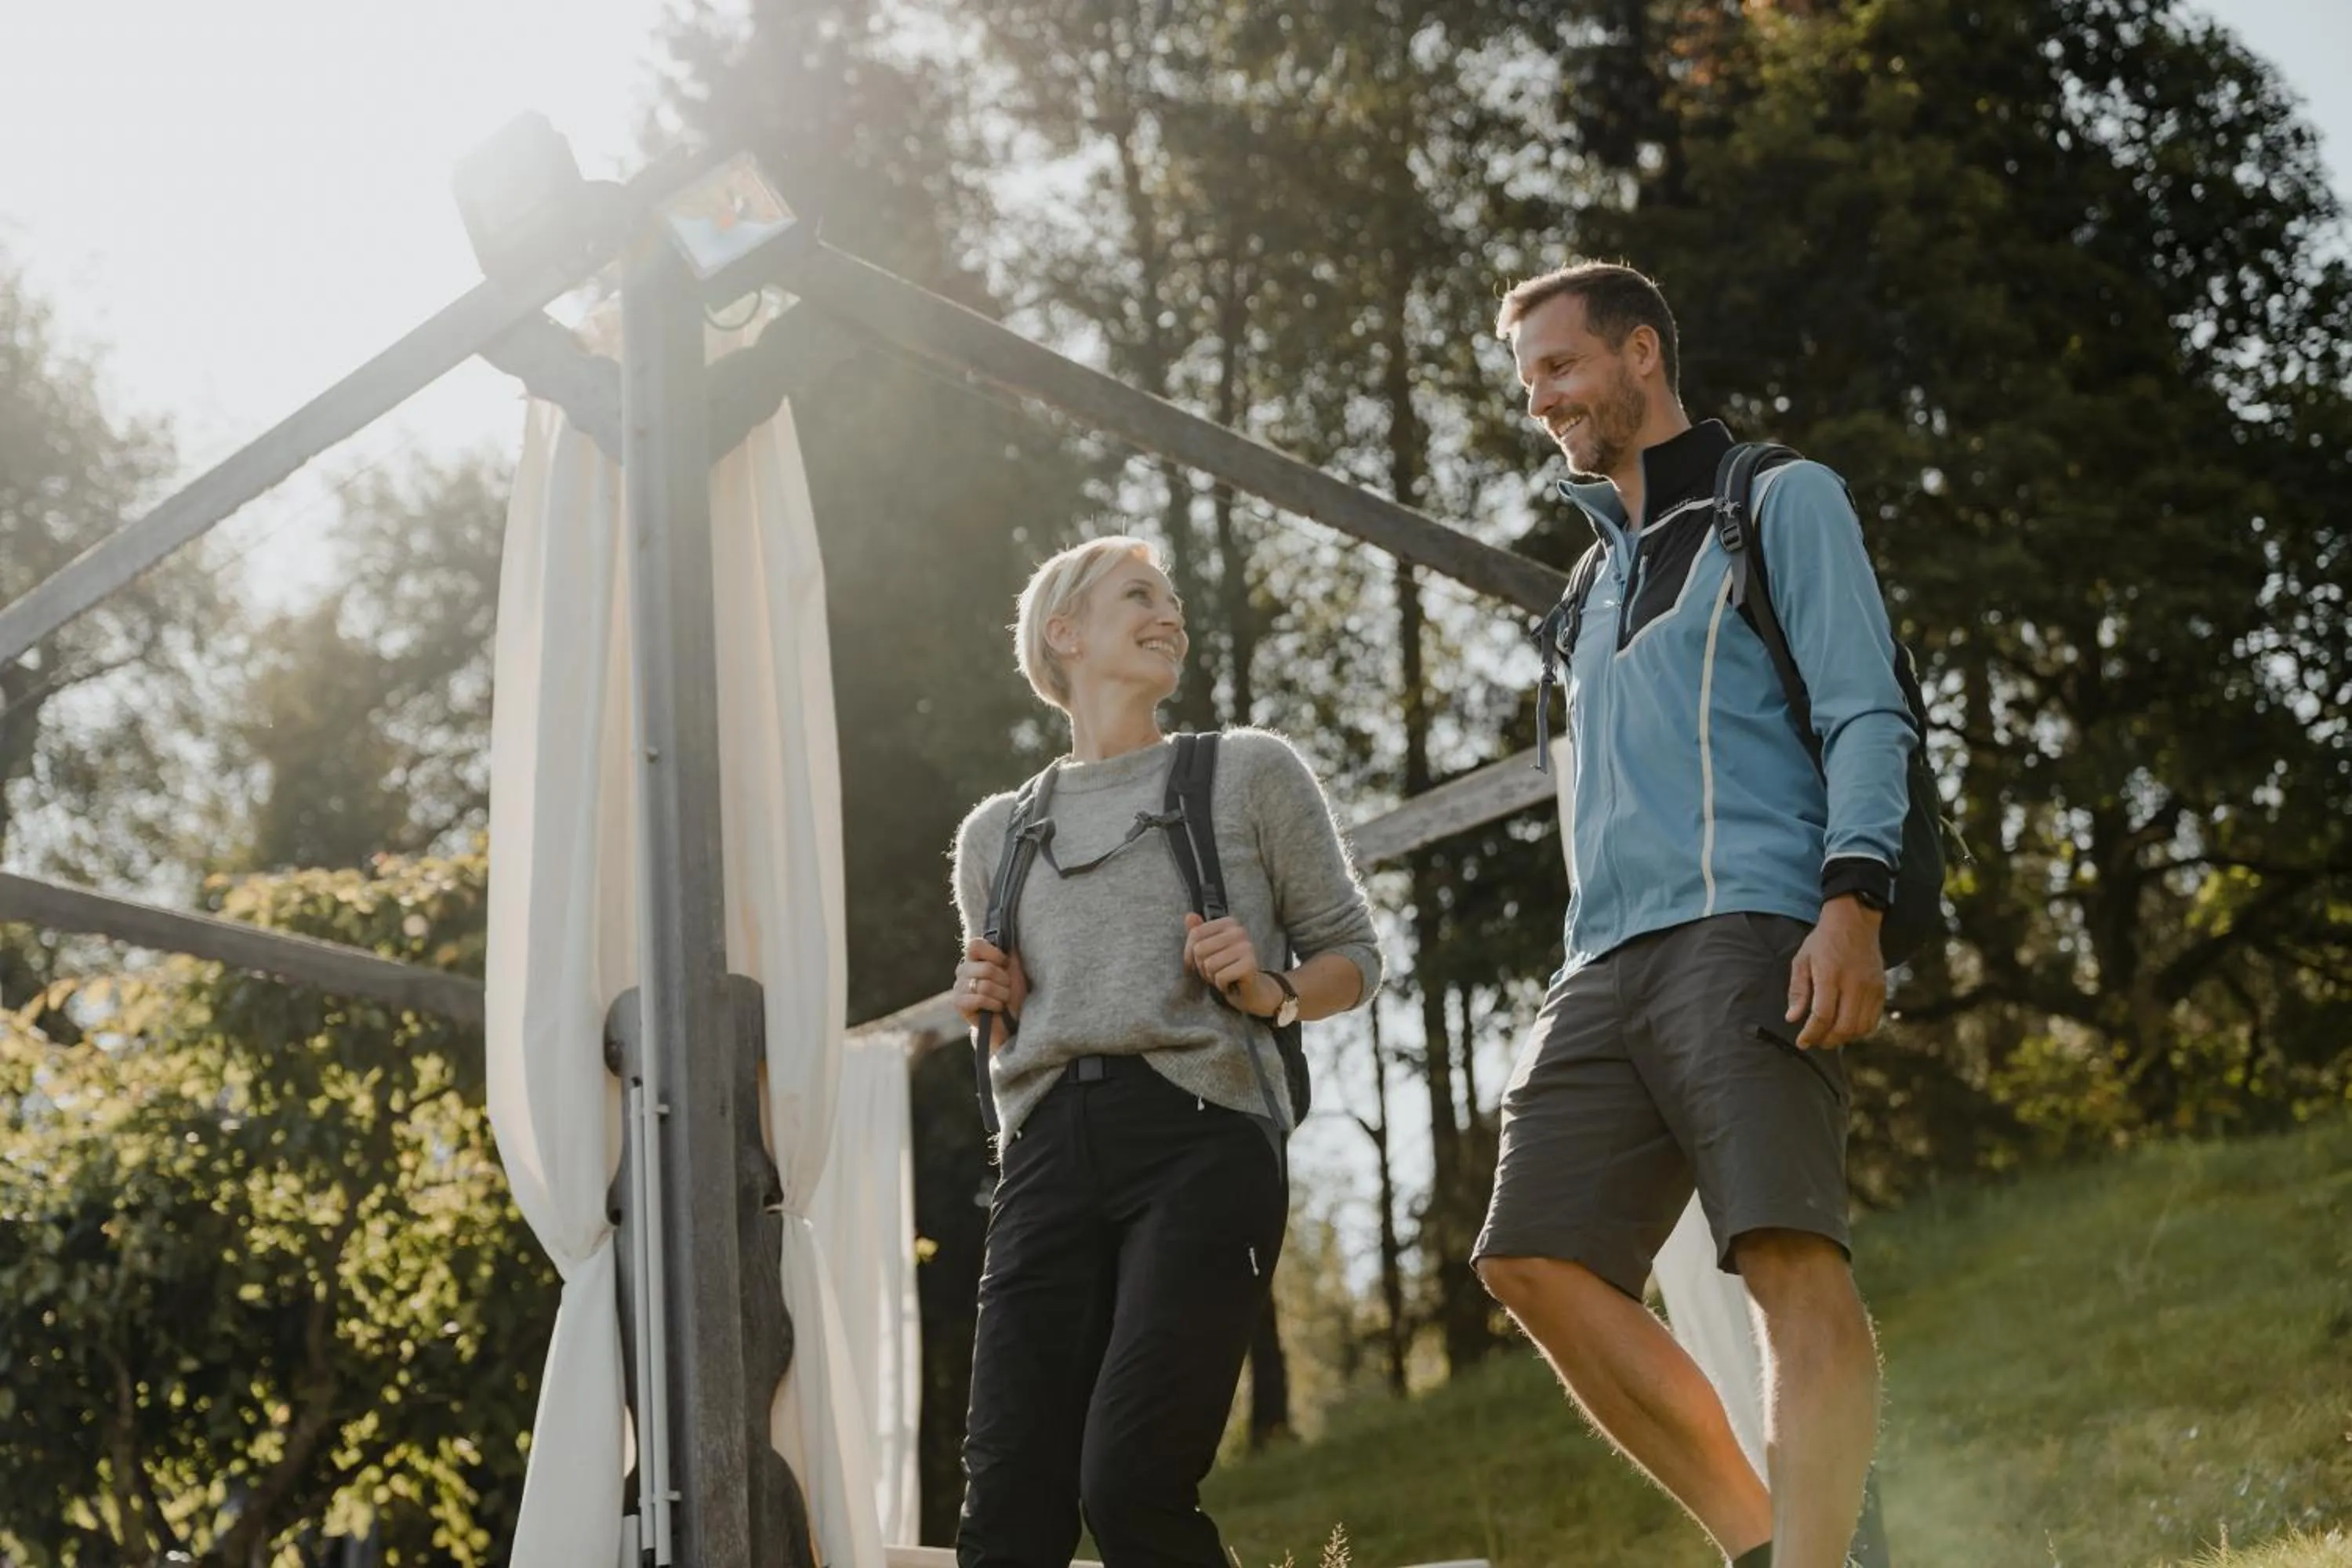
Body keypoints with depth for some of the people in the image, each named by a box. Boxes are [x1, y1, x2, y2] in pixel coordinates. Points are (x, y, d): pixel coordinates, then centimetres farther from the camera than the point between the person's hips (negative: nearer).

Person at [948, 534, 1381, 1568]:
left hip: (1201, 1139, -3)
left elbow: (1351, 957, 15)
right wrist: (991, 1008, 6)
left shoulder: (1250, 773, 14)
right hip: (1051, 1155, 3)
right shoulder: (997, 833, 21)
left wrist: (1269, 993, -5)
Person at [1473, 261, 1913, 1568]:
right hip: (1609, 963, 7)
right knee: (1539, 1260, -8)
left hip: (1748, 925, -7)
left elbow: (1867, 713, -2)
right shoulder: (1605, 573, 30)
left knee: (1793, 1254, -20)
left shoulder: (1781, 500, 10)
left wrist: (1854, 906, -17)